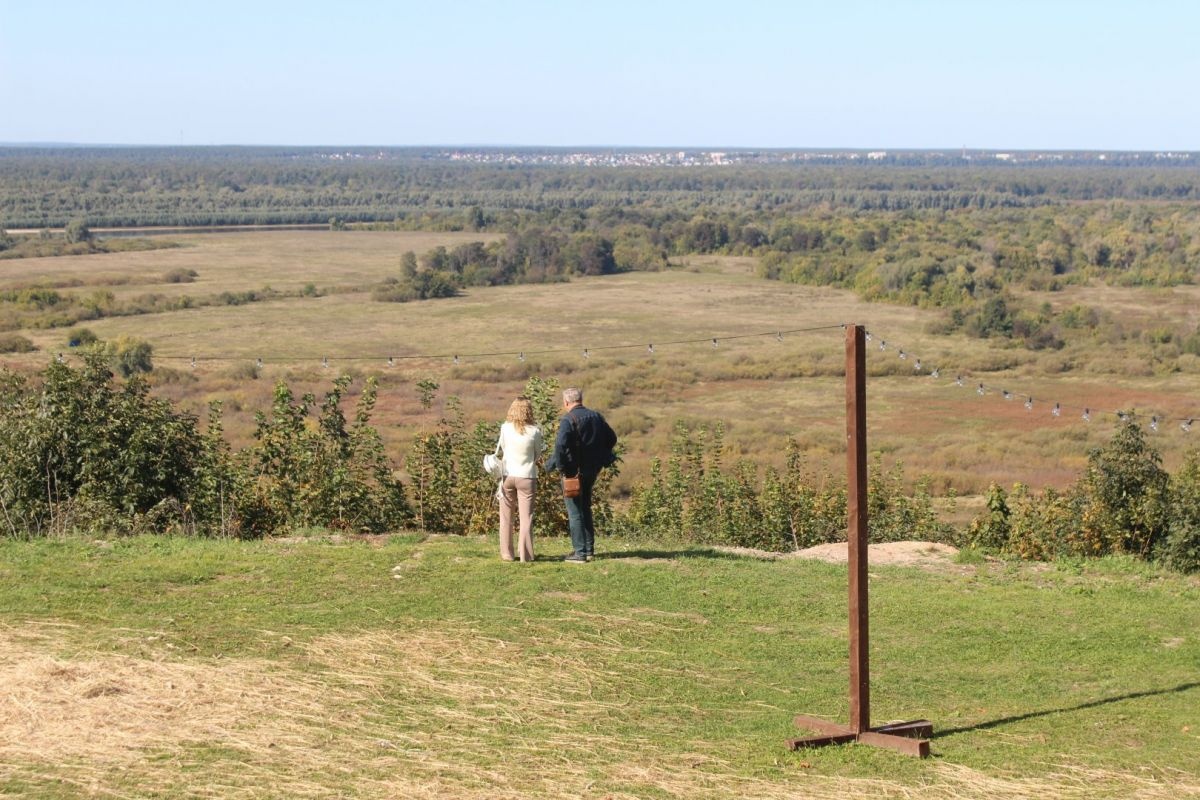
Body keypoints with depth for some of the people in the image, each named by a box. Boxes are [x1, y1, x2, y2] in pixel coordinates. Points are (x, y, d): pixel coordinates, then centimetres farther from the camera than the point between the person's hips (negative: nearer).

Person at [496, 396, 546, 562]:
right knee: (526, 517, 4)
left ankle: (507, 553, 13)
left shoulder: (505, 428, -7)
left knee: (506, 516, 12)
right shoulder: (534, 431, -10)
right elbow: (537, 455, 3)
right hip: (527, 476, -1)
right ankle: (526, 554, 1)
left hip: (508, 475, 1)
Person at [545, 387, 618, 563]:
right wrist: (601, 458, 18)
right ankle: (589, 549, 23)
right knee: (586, 508, 20)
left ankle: (579, 552, -1)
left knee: (575, 512, 0)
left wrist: (560, 466, -16)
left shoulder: (568, 419, -16)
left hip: (573, 471, -7)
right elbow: (611, 438, 14)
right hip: (592, 470, 7)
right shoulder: (596, 416, 7)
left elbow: (561, 444, -29)